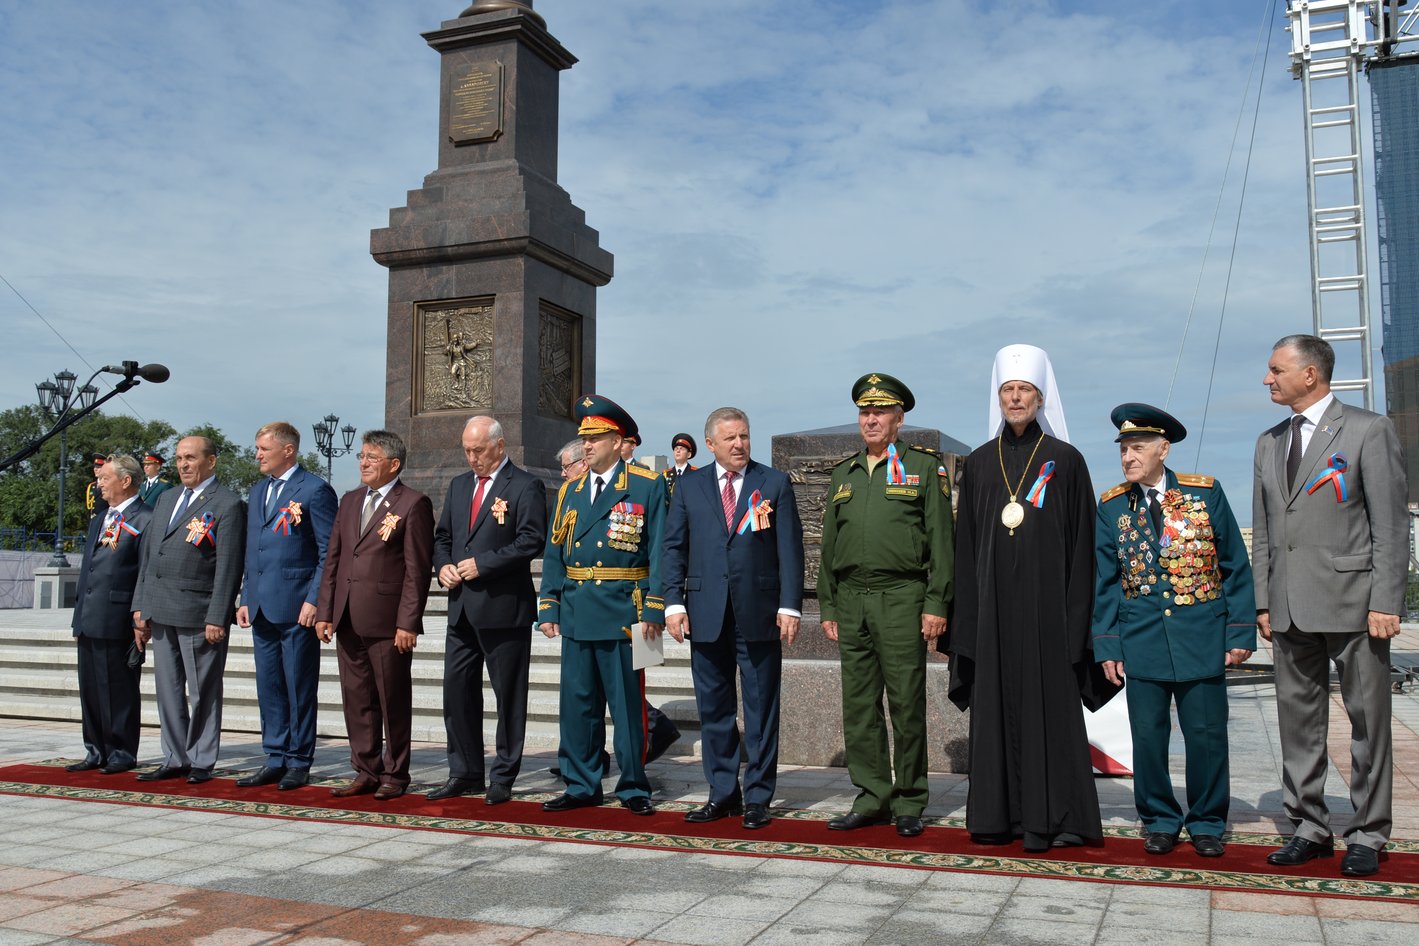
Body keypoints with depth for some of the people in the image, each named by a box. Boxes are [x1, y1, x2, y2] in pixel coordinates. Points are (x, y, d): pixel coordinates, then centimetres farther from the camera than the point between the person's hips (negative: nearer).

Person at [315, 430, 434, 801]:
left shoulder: (413, 503, -5)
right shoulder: (349, 501, 16)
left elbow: (418, 569, -10)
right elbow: (333, 559, 16)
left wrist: (407, 622, -15)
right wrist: (324, 611, 9)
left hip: (388, 621, -6)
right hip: (348, 621, 7)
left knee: (393, 701, 4)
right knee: (357, 700, 11)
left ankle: (394, 775, 15)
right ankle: (366, 772, 21)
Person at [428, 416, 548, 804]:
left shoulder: (525, 487, -6)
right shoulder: (459, 485, 16)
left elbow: (532, 540, -15)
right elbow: (442, 535, 21)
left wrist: (483, 564, -17)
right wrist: (444, 565, 1)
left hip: (504, 607, -7)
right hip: (462, 608, 7)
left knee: (508, 695, 3)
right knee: (457, 689, 9)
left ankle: (503, 778, 13)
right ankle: (464, 774, 21)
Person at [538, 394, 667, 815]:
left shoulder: (648, 486, -1)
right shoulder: (569, 491, 14)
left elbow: (659, 551, -6)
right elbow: (553, 553, 14)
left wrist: (654, 610, -12)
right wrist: (548, 607, 7)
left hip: (623, 612, -5)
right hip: (575, 612, 5)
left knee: (628, 703, 2)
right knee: (577, 702, 9)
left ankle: (633, 788, 14)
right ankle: (581, 785, 21)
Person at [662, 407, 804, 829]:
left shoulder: (775, 484, 4)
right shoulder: (689, 486, 9)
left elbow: (790, 548, 0)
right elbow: (673, 547, 8)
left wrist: (790, 605, -8)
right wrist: (674, 603, -2)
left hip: (758, 613, -2)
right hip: (707, 614, 2)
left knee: (761, 708, 4)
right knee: (714, 707, 9)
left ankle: (758, 798, 14)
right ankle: (723, 793, 21)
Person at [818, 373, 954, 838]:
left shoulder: (924, 466, 2)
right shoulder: (843, 473, 15)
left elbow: (940, 538, -3)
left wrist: (936, 604, -10)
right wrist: (827, 607, 12)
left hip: (901, 598, -4)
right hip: (851, 602, 5)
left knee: (907, 704, 0)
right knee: (859, 705, 7)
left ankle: (909, 803, 12)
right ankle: (872, 798, 18)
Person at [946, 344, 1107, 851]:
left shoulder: (1065, 461, 2)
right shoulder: (979, 465, 10)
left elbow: (1081, 543, -1)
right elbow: (966, 545, 10)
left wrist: (1075, 614, -8)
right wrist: (965, 615, 3)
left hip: (1045, 601, -3)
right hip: (993, 604, 3)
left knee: (1048, 703, -1)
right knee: (995, 704, 5)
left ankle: (1049, 817, 7)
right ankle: (998, 813, 12)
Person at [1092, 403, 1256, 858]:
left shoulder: (1206, 493, -1)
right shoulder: (1111, 507, 3)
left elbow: (1235, 566, 3)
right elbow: (1106, 581, 6)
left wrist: (1241, 632, -2)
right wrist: (1107, 645, 2)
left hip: (1201, 638, -1)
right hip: (1141, 641, 1)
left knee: (1206, 734, 5)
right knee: (1148, 735, 5)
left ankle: (1206, 823, 23)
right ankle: (1160, 821, 22)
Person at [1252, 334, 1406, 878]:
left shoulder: (1369, 431, -2)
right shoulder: (1269, 444, 16)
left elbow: (1391, 525, -6)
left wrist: (1385, 602, -12)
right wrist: (1263, 602, 10)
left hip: (1351, 601, -6)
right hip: (1290, 608, 6)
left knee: (1367, 720, 3)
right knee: (1298, 720, 9)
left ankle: (1367, 835, 13)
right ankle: (1310, 828, 20)